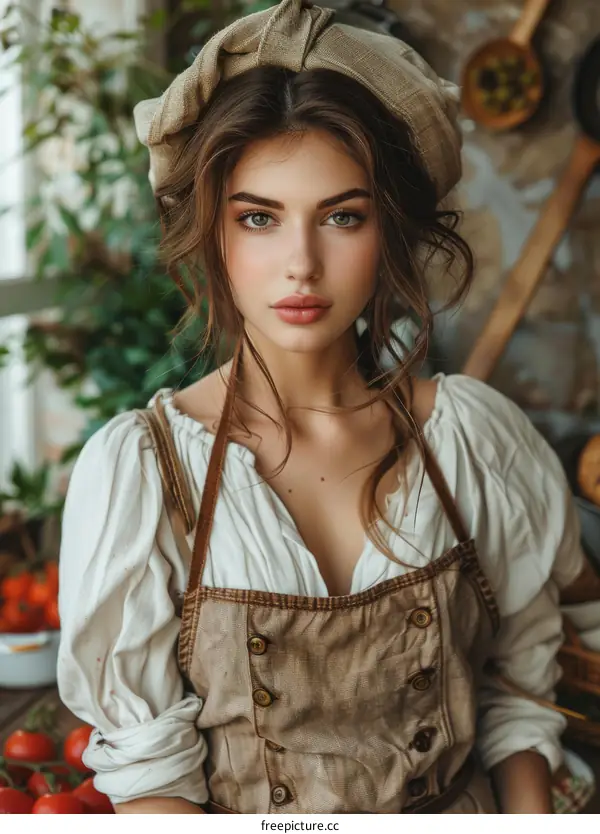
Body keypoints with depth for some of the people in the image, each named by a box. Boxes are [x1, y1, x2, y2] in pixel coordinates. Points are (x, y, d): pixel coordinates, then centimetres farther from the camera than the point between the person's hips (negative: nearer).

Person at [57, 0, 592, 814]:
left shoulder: (477, 435, -13)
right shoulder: (138, 469, -20)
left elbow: (515, 692, -5)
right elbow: (146, 770, -16)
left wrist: (528, 811, -16)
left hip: (464, 806, 2)